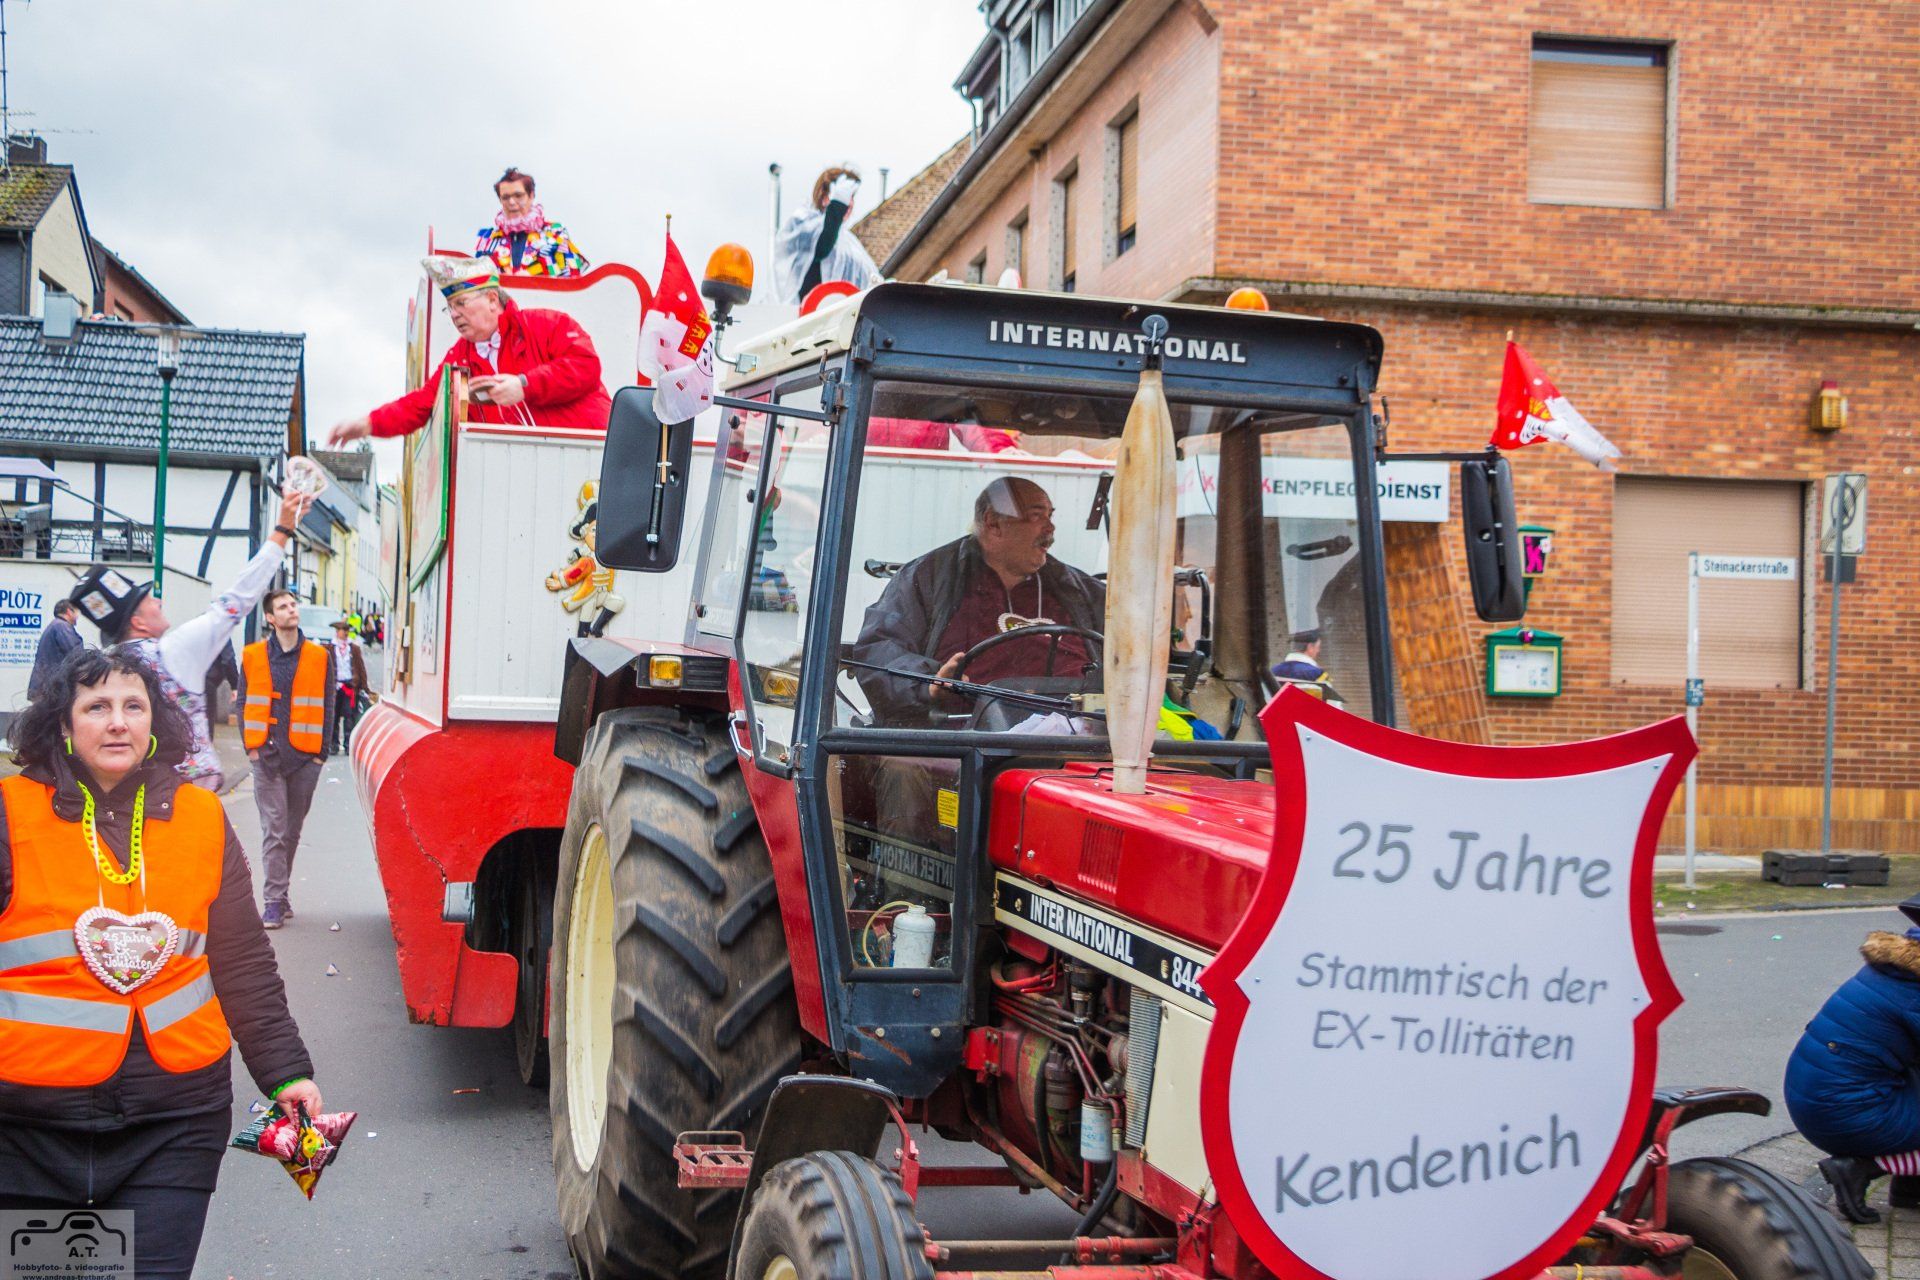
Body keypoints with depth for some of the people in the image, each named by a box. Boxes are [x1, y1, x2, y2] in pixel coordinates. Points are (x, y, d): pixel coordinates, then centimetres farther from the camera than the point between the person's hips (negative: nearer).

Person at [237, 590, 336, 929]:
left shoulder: (320, 657, 5)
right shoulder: (253, 656, 6)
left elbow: (326, 708, 7)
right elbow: (244, 704, 9)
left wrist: (322, 751, 0)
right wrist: (251, 746, 1)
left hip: (305, 756, 1)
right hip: (267, 755, -1)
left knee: (292, 828, 10)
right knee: (273, 828, -6)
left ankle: (279, 890, 25)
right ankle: (274, 900, -4)